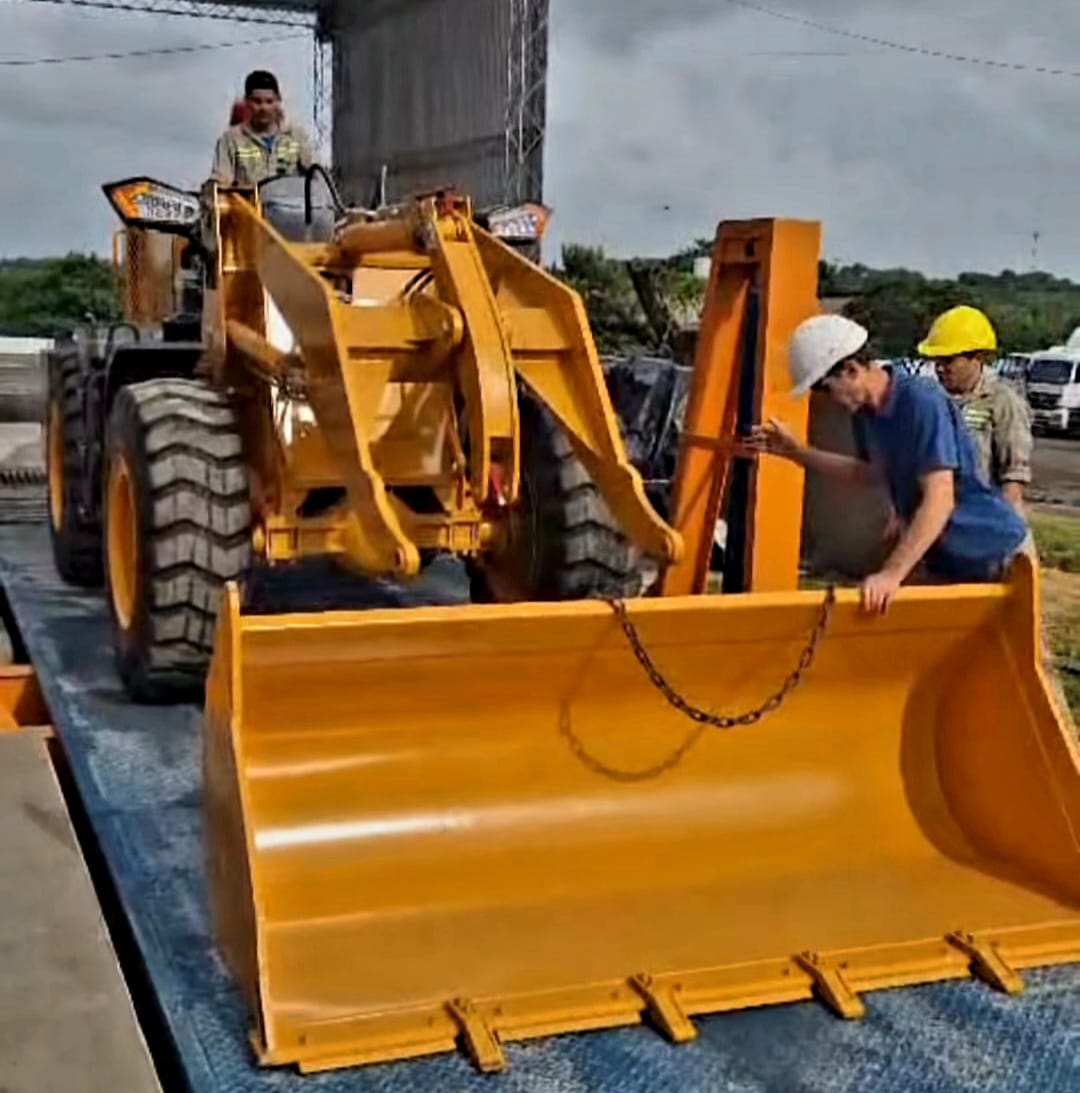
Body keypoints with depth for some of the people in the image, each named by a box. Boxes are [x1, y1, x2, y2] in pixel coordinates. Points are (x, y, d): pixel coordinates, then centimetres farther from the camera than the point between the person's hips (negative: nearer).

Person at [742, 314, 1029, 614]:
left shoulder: (923, 401, -25)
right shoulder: (866, 412, 0)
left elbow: (939, 499, -33)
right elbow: (870, 470, 21)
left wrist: (892, 573, -40)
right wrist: (795, 451, 14)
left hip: (996, 554, -7)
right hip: (944, 561, 8)